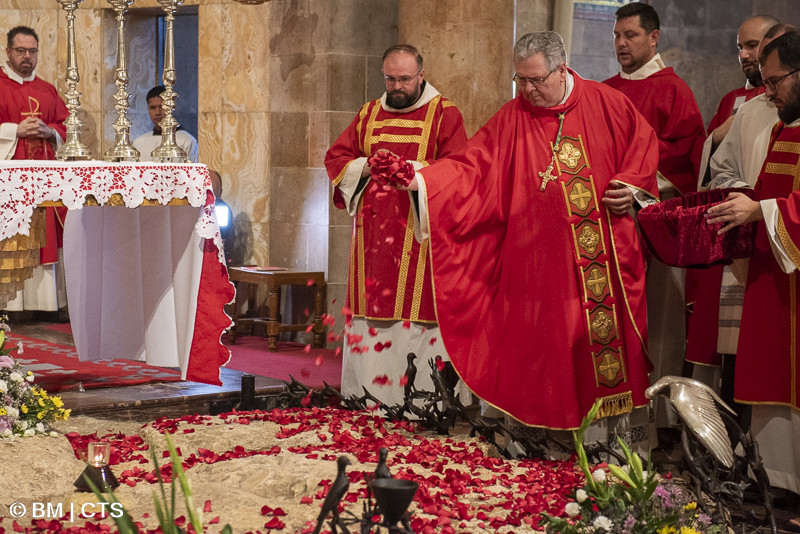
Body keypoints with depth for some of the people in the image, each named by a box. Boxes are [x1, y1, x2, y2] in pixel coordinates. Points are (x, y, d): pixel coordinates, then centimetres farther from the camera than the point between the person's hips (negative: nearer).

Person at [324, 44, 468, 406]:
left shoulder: (444, 114, 2)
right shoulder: (369, 114, 17)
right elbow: (335, 159, 17)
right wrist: (365, 167, -3)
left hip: (418, 234, -4)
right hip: (373, 234, 4)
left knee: (416, 314, -9)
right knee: (370, 315, 2)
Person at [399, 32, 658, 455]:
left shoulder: (606, 103, 3)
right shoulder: (512, 118, 2)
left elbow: (645, 142, 13)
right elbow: (470, 164, -4)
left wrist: (633, 185, -3)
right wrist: (423, 181, -17)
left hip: (609, 255, 0)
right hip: (543, 259, 0)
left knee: (615, 333, 3)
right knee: (552, 346, -2)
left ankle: (628, 443, 14)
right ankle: (572, 436, 7)